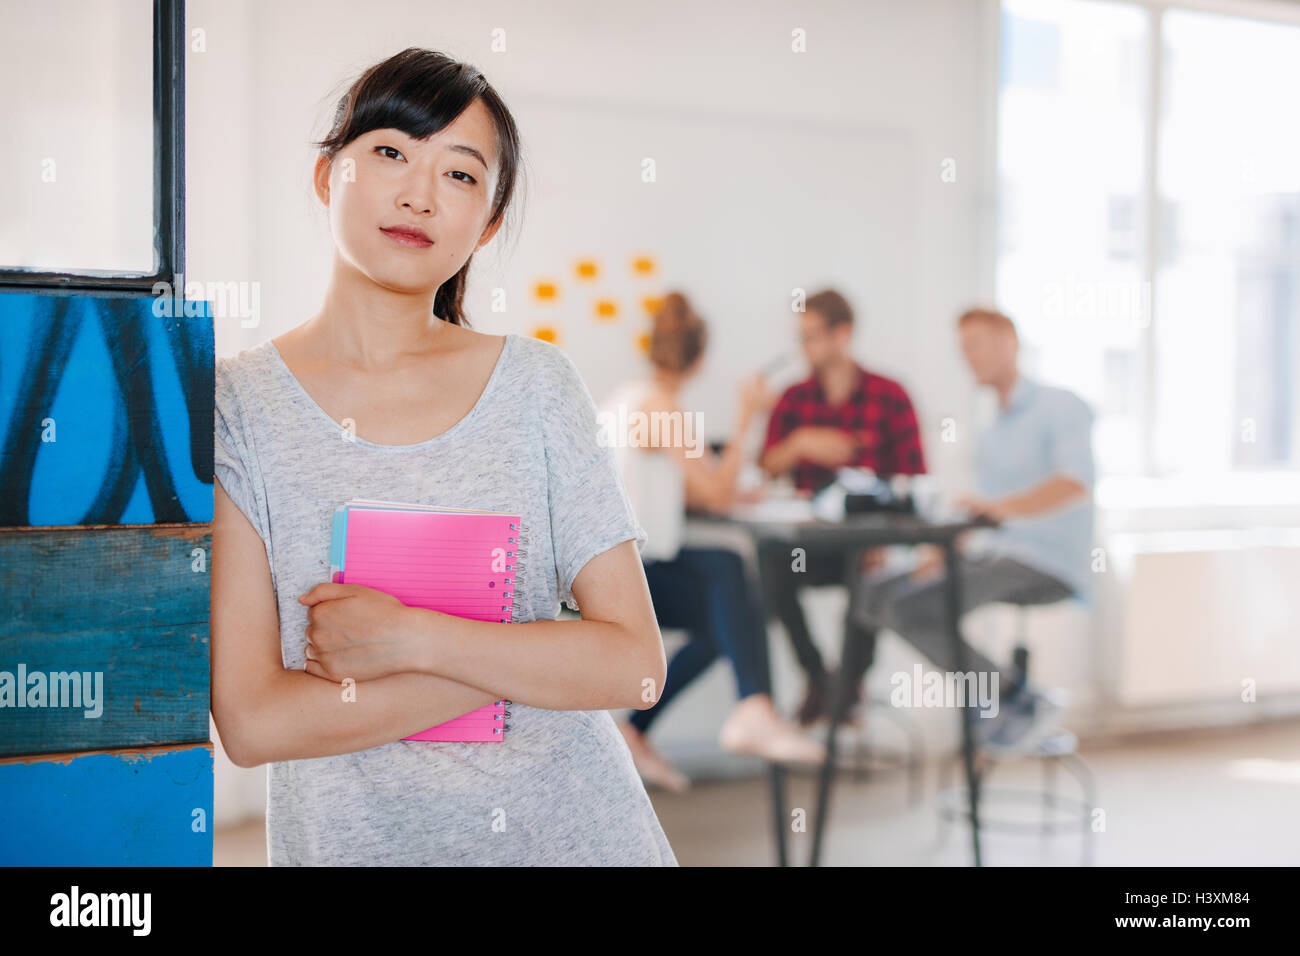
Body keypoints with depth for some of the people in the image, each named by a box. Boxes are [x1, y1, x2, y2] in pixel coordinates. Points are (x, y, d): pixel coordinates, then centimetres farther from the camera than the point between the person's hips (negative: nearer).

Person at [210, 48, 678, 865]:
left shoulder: (537, 383, -1)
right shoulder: (233, 406, -6)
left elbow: (636, 664, -6)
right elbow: (250, 720, -13)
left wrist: (410, 638, -17)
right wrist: (531, 663, -13)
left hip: (574, 825, 2)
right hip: (354, 838, -1)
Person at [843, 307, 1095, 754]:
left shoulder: (1061, 407, -5)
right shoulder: (990, 435, 24)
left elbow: (1076, 483, -24)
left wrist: (1004, 507, -40)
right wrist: (944, 550, 3)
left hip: (1047, 566, -9)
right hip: (993, 554, 9)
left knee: (911, 607, -25)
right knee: (871, 595, -4)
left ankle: (1020, 699, -12)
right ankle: (1001, 693, -5)